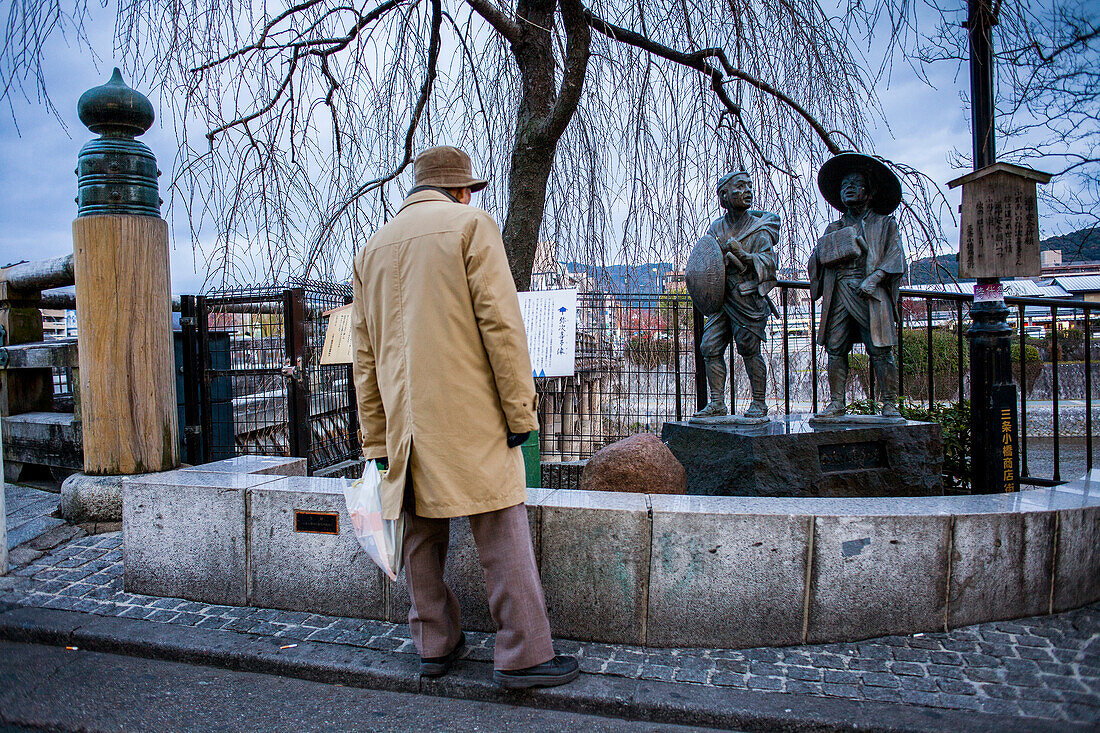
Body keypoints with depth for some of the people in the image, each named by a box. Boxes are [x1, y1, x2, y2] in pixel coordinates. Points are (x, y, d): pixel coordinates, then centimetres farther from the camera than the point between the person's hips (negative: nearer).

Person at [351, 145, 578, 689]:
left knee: (422, 534, 14)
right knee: (501, 533, -1)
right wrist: (520, 411, -8)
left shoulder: (373, 248, 17)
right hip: (467, 411, -6)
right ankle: (523, 655, 4)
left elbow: (364, 354, 15)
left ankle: (435, 645, 24)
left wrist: (375, 441, 17)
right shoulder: (472, 225, -1)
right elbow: (500, 323, -12)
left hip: (404, 419, 6)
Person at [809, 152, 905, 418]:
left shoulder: (885, 224, 15)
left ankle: (889, 404, -3)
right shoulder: (834, 229, 22)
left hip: (870, 293, -3)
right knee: (835, 348, -4)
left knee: (881, 350, -8)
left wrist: (874, 278, -13)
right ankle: (836, 403, 1)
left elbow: (896, 257, 3)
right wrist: (844, 243, -5)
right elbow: (817, 258, 10)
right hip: (838, 293, 3)